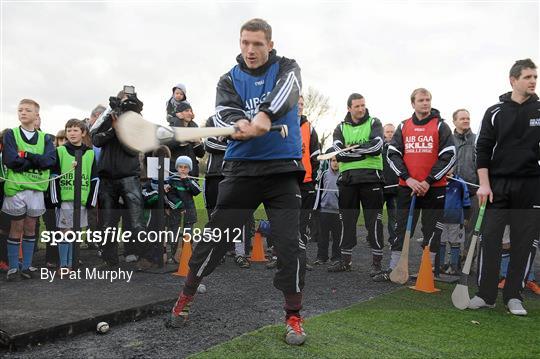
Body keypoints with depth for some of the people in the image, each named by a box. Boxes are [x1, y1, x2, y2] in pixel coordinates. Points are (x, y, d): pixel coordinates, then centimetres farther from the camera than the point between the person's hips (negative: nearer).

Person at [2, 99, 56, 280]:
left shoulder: (45, 138, 9)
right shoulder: (11, 135, 3)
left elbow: (51, 160, -8)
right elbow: (11, 160, -12)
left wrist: (26, 155, -15)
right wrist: (37, 161, -9)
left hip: (37, 188, 2)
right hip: (16, 187, -2)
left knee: (30, 227, 8)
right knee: (16, 227, 3)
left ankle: (26, 266, 17)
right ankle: (13, 268, 12)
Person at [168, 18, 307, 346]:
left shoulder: (287, 69, 5)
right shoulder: (230, 80, 8)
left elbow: (286, 91, -19)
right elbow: (224, 112, -11)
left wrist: (266, 114, -39)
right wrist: (239, 124, -35)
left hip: (283, 169, -1)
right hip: (242, 168, 1)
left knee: (289, 243, -6)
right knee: (215, 236, 2)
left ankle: (294, 316, 12)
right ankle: (187, 295, 25)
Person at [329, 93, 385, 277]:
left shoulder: (374, 123, 7)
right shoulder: (341, 128, 13)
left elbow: (377, 147, -11)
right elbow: (339, 153, -5)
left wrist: (352, 148, -12)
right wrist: (365, 151, -12)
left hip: (371, 177, -2)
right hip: (347, 178, 3)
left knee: (374, 221, -2)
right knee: (347, 221, 9)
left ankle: (377, 262, 7)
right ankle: (345, 261, 20)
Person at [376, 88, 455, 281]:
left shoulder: (440, 126, 2)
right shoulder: (403, 127, 9)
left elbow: (449, 156, -4)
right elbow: (392, 154, 4)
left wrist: (428, 181, -12)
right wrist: (408, 179, -9)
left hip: (434, 188, -2)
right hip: (407, 187, 2)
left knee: (432, 231, 5)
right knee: (401, 228, 5)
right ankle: (393, 269, 12)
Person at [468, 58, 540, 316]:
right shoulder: (495, 112, 5)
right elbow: (482, 149, 2)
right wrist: (484, 184, -6)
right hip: (497, 185, -1)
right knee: (489, 238, -1)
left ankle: (514, 296, 16)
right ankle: (485, 295, 8)